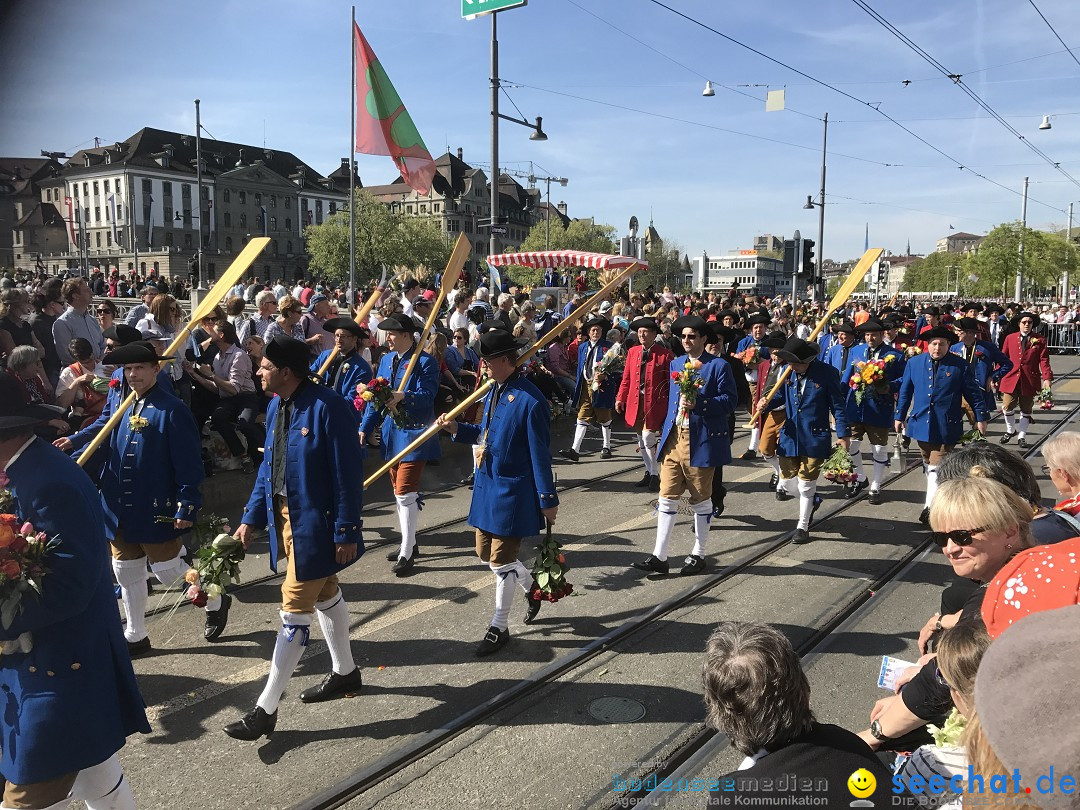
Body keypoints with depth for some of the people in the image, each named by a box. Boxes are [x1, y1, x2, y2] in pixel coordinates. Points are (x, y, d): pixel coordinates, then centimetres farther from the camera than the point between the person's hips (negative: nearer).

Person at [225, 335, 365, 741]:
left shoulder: (327, 407, -21)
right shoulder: (276, 407, 5)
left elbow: (346, 474, -19)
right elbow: (268, 466, 14)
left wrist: (346, 531, -18)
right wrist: (252, 517, 9)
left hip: (315, 524, -9)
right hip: (284, 516, 9)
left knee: (294, 610, -2)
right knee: (325, 595, 22)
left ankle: (266, 708, 8)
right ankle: (345, 672, 41)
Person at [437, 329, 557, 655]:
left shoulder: (529, 400, -20)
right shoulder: (493, 391, 6)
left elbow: (539, 453, -18)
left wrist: (548, 499, -14)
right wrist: (458, 429, 1)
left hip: (512, 492, -9)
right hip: (487, 485, 9)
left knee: (501, 558, 2)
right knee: (487, 552, 17)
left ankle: (499, 627, 19)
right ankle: (532, 585, 41)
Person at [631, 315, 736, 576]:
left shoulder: (719, 366, -5)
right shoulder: (675, 364, 14)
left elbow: (730, 400, -10)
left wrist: (699, 403, -23)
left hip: (701, 441, -5)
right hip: (674, 437, 6)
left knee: (700, 499, 8)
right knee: (667, 497, 3)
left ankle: (698, 555, 22)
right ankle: (659, 557, 6)